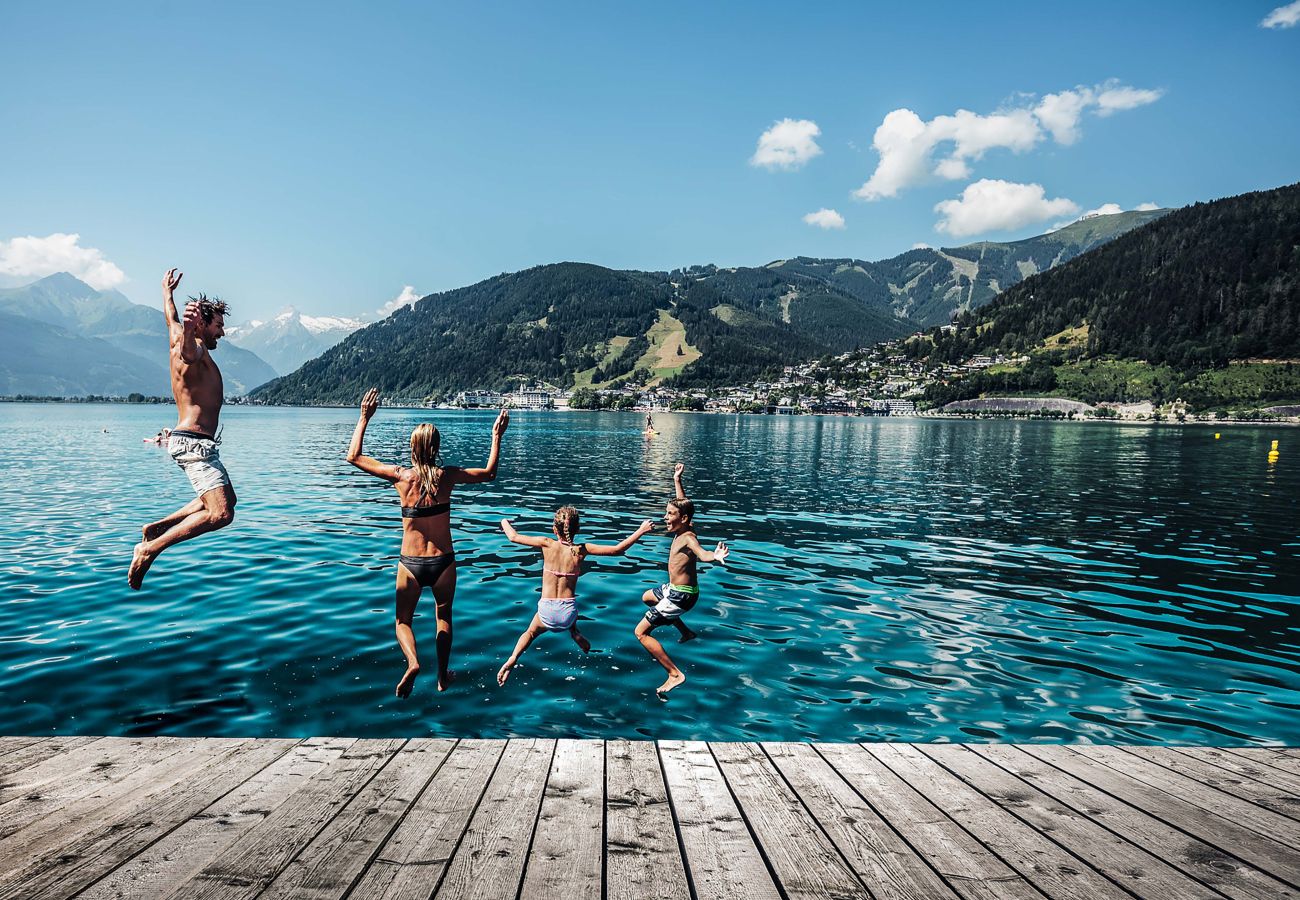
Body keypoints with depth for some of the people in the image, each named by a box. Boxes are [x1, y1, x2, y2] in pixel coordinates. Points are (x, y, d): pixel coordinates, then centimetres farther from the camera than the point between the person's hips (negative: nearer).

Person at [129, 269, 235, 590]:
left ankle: (156, 527, 22)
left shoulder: (180, 342, 17)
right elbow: (186, 350, -39)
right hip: (193, 442, -11)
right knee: (220, 513, -21)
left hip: (192, 442, 11)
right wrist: (189, 326, -61)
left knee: (226, 499, 24)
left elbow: (170, 320, 37)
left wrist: (168, 292, 55)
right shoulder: (194, 349, -13)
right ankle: (150, 549, -15)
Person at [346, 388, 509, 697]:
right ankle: (443, 677, 30)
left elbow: (353, 457, 2)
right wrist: (496, 436, 15)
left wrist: (364, 418, 6)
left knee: (403, 620, 15)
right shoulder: (447, 475, -8)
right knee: (444, 617, 22)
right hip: (443, 561, 1)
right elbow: (489, 473, 9)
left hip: (410, 563, -1)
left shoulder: (400, 476, -9)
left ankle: (412, 662, -13)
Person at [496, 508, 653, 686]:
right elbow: (617, 549, -7)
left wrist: (505, 522, 23)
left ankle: (512, 659, 2)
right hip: (568, 613, 1)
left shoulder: (547, 544, -7)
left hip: (547, 612, -1)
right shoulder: (582, 550, -6)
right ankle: (575, 634, 6)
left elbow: (514, 537, 3)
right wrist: (641, 531, 2)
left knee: (530, 633, 30)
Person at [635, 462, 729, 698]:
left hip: (682, 595, -10)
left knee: (641, 632, -10)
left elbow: (702, 554, -49)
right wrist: (677, 480, 20)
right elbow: (682, 504, 15)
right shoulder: (681, 530, -3)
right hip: (674, 588, 10)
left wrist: (716, 557, -70)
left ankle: (675, 674, -9)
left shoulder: (688, 537, -27)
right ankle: (685, 632, 39)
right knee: (647, 598, 38)